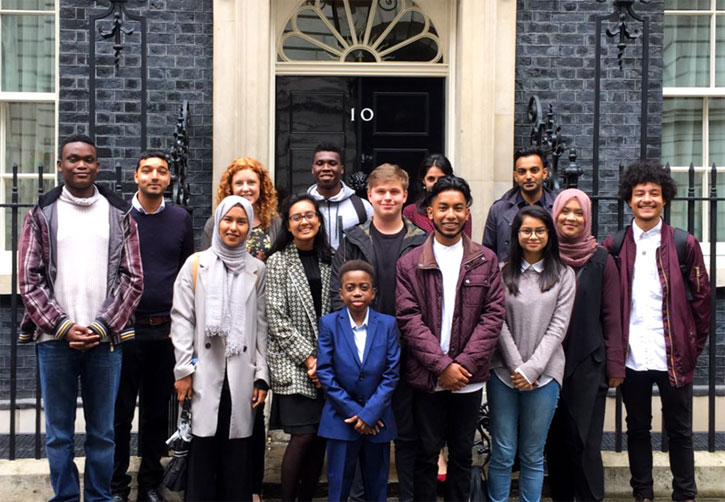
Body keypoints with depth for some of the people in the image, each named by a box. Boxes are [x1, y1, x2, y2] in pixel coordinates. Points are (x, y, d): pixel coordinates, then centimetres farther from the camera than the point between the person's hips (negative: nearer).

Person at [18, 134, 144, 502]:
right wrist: (63, 327, -9)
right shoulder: (41, 214, 6)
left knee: (102, 431, 7)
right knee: (58, 433, 7)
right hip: (55, 340, 0)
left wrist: (101, 326, -8)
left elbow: (132, 279, 3)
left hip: (105, 340, 0)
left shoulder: (119, 214, 7)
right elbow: (29, 280, 1)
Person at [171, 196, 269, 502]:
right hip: (204, 374, -1)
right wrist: (183, 369, -5)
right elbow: (182, 318, 1)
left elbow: (262, 325, 8)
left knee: (238, 455, 4)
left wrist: (262, 376, 3)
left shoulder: (257, 270, 9)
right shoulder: (196, 264, 4)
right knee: (202, 450, -1)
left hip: (241, 376, 2)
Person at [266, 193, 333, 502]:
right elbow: (277, 318, -7)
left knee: (321, 437, 3)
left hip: (324, 364, 4)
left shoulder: (326, 260, 11)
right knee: (303, 435, -9)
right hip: (292, 362, -4)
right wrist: (308, 358, -10)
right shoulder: (279, 261, -2)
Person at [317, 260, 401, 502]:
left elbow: (391, 373, -4)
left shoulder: (387, 324, -2)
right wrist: (354, 411, -11)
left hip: (377, 419, 1)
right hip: (342, 418, -1)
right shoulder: (329, 323, -4)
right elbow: (325, 373, -7)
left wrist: (370, 413, -12)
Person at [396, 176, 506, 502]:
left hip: (469, 378, 1)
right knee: (427, 453, 9)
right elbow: (408, 319, -7)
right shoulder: (410, 264, -1)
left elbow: (493, 316, -1)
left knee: (462, 454, 13)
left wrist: (463, 363, -11)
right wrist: (442, 365, -14)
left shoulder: (486, 261, 3)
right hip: (426, 377, -1)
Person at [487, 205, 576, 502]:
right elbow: (499, 323, -1)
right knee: (502, 453, 5)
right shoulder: (502, 273, 2)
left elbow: (558, 326, -2)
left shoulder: (563, 275, 4)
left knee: (533, 455, 9)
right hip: (504, 372, 0)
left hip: (544, 374, 0)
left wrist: (531, 369, -10)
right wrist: (517, 366, -8)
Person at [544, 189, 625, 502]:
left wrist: (615, 366, -4)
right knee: (555, 440, 10)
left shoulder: (601, 260, -2)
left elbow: (612, 317, -1)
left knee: (585, 443, 0)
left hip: (588, 363, -2)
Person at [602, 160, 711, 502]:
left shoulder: (684, 244, 0)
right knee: (637, 429, 13)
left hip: (674, 356, -1)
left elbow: (701, 298, 2)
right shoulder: (614, 246, 3)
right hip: (631, 356, 1)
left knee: (679, 431, 9)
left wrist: (694, 346, 0)